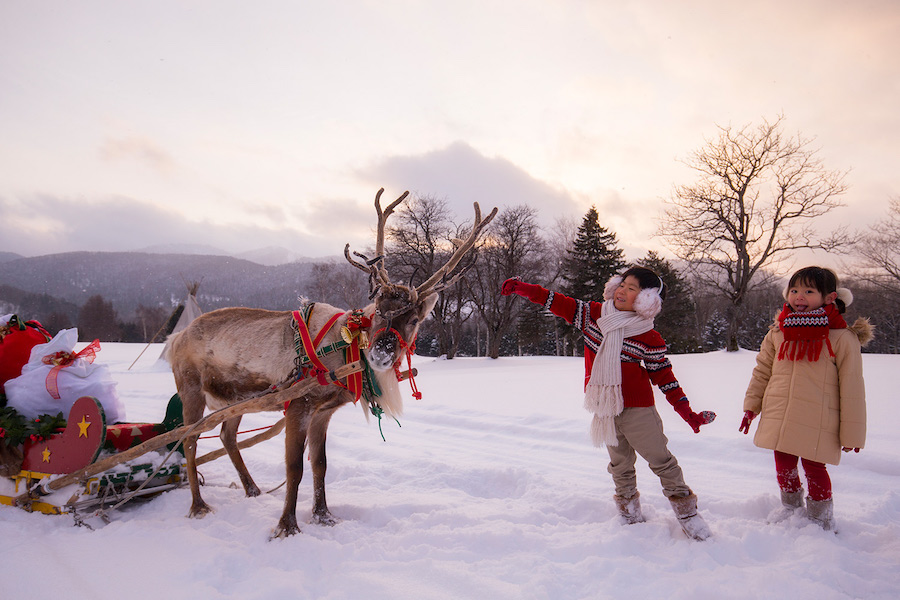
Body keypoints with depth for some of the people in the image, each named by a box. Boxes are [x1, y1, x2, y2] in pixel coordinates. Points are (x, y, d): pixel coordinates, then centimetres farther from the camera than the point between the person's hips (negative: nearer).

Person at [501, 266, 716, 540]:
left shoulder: (650, 339, -8)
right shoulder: (594, 314, 1)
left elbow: (663, 376, 0)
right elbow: (560, 303, 5)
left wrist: (687, 413, -2)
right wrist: (523, 288, 1)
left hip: (637, 409, -4)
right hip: (605, 409, 4)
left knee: (661, 460, 2)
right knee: (620, 463, 15)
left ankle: (687, 512, 20)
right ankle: (630, 513, 33)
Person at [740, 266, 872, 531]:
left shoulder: (842, 338, -8)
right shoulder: (778, 333, 5)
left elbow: (851, 389, -5)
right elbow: (762, 371, 15)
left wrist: (852, 432, -3)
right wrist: (751, 406, 13)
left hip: (817, 424, -4)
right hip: (780, 418, 4)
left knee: (814, 468, 6)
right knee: (784, 465, 16)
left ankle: (820, 516, 31)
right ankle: (790, 505, 41)